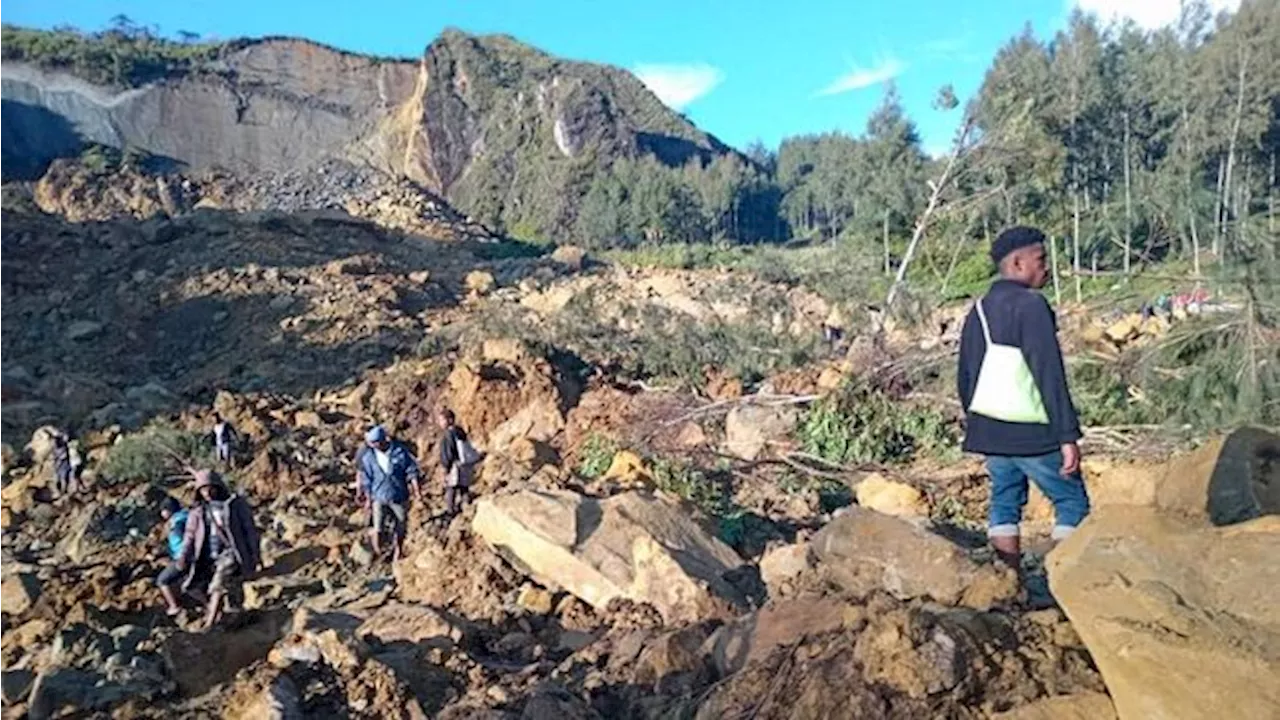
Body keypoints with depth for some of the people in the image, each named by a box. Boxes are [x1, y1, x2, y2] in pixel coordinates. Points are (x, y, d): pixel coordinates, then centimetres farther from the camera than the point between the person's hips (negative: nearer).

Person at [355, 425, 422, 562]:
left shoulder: (400, 451, -14)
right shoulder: (367, 457, -9)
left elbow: (412, 471, -6)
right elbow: (366, 479, 1)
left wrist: (417, 490, -5)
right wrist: (368, 498, 5)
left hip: (399, 496, 0)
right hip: (379, 497, 0)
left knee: (400, 527, 14)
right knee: (377, 527, -6)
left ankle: (397, 550, 39)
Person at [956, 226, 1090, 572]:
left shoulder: (979, 310, 11)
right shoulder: (1031, 305, -12)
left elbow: (965, 378, 16)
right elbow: (1050, 375, -18)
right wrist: (1068, 435, -17)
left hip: (988, 428, 7)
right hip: (1031, 433, -7)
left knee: (1005, 504, 13)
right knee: (1072, 503, 6)